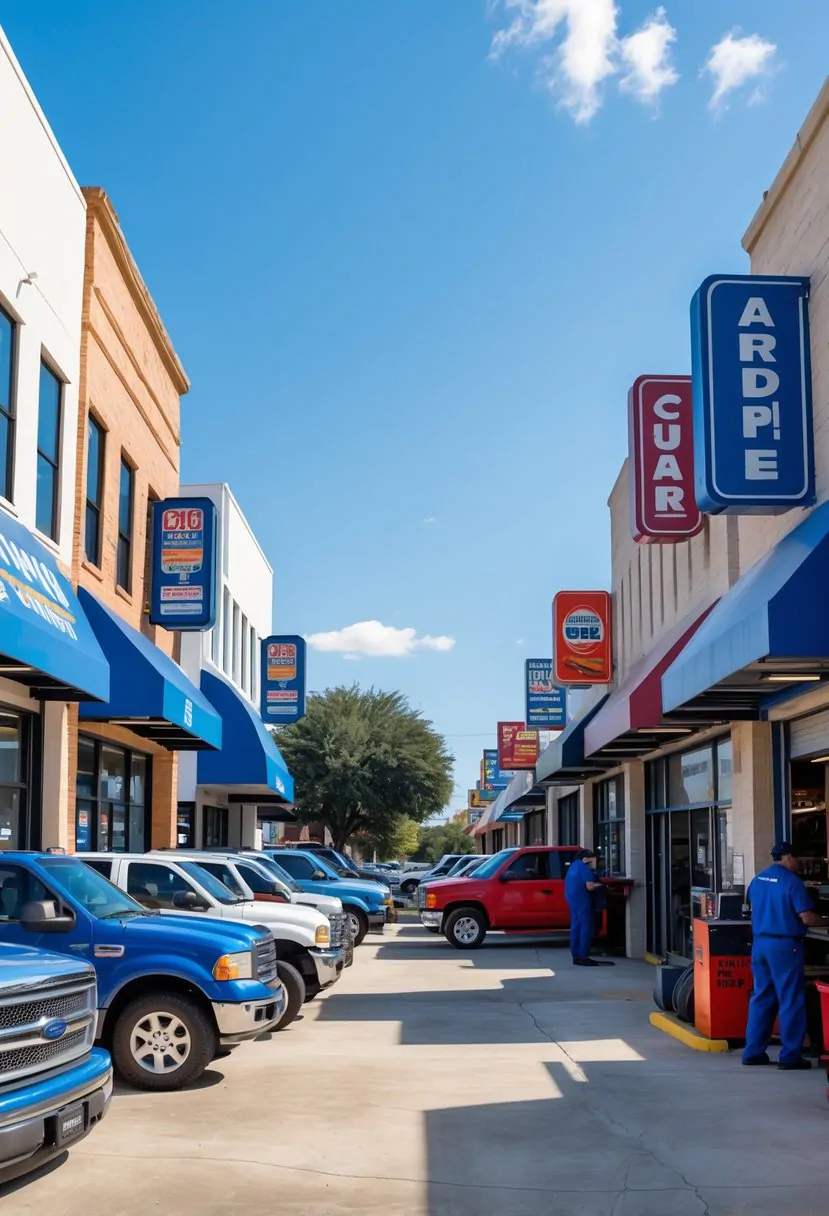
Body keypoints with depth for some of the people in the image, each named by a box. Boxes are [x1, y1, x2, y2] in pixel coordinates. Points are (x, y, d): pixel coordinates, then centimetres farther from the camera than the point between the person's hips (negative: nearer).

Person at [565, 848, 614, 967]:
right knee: (586, 928, -5)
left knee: (575, 927, 10)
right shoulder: (585, 868, -13)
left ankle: (576, 956, 12)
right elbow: (590, 887, -19)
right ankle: (583, 957, -6)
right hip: (582, 900, -9)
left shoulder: (574, 865, 13)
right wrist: (600, 885, -2)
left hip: (571, 898, 9)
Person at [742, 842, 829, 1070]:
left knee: (761, 997, 13)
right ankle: (790, 1056, 3)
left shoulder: (757, 880, 9)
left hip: (760, 943, 7)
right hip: (784, 945, -7)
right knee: (791, 1000, 1)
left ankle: (753, 1051, 15)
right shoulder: (791, 881, -13)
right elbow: (806, 918, -15)